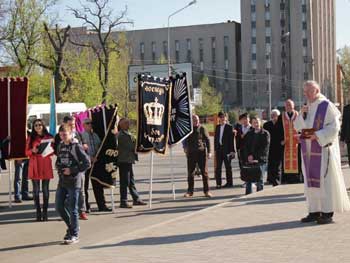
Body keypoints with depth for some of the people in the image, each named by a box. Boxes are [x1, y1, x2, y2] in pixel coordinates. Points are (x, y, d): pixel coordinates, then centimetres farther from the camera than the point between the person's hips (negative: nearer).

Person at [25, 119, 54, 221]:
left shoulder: (49, 137, 7)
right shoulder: (30, 138, 7)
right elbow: (27, 152, 6)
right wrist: (32, 151, -15)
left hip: (46, 165, 0)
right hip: (34, 165, 0)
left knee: (45, 189, 1)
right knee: (36, 189, 0)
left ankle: (45, 211, 7)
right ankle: (38, 212, 5)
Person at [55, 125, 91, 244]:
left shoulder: (76, 146, -9)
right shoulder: (60, 146, 11)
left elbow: (87, 163, -13)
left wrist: (72, 170, -15)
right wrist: (59, 169, 2)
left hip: (74, 181, -7)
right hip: (62, 181, 7)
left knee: (72, 209, -2)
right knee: (59, 207, 8)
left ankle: (74, 235, 9)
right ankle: (71, 227, 29)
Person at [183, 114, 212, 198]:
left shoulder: (202, 128, 2)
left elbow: (207, 140, 2)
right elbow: (185, 140, 17)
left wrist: (209, 152, -3)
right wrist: (185, 147, 0)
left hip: (202, 152, -2)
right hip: (191, 153, 3)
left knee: (204, 172, -1)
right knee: (190, 172, 4)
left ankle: (206, 191, 5)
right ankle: (190, 191, 12)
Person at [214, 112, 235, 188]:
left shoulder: (229, 127, -4)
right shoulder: (217, 127, 12)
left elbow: (231, 139, -6)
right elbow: (215, 138, 13)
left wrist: (232, 150, -10)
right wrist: (215, 148, 6)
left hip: (226, 149, -4)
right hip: (219, 148, 4)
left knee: (228, 166, 5)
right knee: (218, 167, 3)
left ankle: (229, 182, 12)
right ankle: (218, 183, 7)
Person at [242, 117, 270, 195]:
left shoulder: (265, 133, 1)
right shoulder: (249, 134, 14)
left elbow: (265, 148, -7)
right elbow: (245, 146, 10)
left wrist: (257, 158, -13)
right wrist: (248, 156, -7)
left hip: (260, 160, -4)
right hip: (249, 159, 4)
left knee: (260, 179, -3)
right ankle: (248, 194, 9)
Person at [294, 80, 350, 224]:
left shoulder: (326, 106, -6)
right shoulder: (307, 108, 14)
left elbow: (334, 127, -11)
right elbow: (297, 126, 11)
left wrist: (318, 135, -19)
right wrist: (301, 115, -6)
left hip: (323, 149, -7)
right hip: (309, 150, 7)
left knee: (324, 179, -6)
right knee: (310, 180, 6)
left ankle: (327, 213, -3)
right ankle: (314, 211, 10)